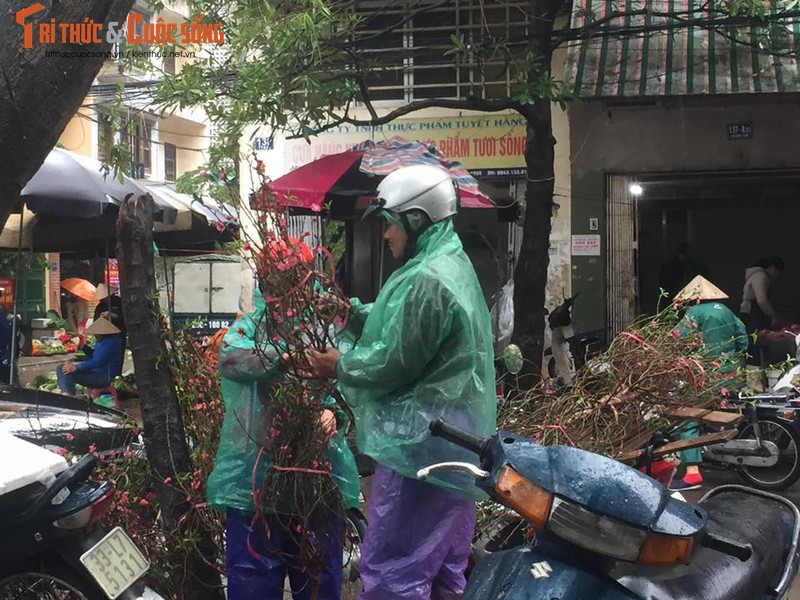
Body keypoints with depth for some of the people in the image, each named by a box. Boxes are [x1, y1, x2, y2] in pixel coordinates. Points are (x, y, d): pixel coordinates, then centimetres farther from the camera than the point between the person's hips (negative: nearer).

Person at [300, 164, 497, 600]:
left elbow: (394, 362, -18)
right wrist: (354, 312, 10)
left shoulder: (427, 281, -18)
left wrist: (339, 366, -3)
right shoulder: (453, 266, 16)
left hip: (419, 445, -11)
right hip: (457, 444, 11)